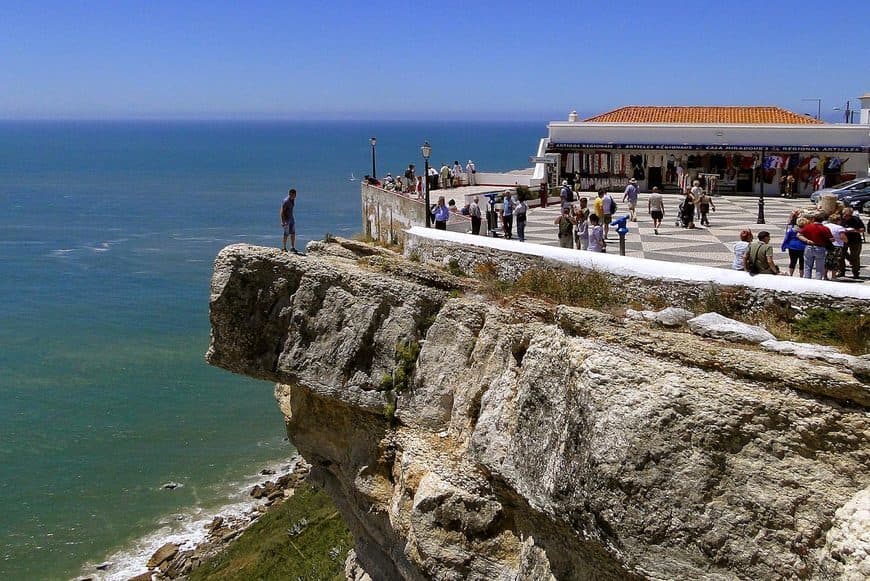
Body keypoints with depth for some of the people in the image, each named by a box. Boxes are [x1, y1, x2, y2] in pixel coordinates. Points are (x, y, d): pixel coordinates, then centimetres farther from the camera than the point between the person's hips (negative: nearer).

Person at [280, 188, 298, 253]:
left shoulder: (293, 200, 6)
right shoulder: (286, 201, -19)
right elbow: (282, 211, -20)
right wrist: (283, 221, -24)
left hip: (291, 218, 8)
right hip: (286, 219, -8)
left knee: (293, 233, 4)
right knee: (286, 234, 1)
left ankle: (292, 248, 7)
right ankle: (284, 247, 14)